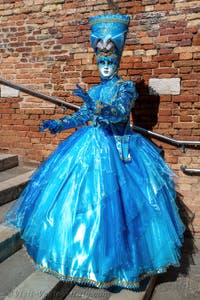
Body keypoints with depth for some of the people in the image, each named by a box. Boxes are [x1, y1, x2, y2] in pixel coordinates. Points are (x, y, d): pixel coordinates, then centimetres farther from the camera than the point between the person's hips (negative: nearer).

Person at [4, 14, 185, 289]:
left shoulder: (126, 87, -2)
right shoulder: (95, 91, 14)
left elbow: (119, 112, -19)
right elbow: (82, 116, 14)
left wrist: (94, 104, -34)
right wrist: (58, 124, 2)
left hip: (118, 148, -5)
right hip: (92, 145, 6)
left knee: (114, 200, -7)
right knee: (85, 196, 5)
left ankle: (116, 259, 12)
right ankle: (87, 250, 23)